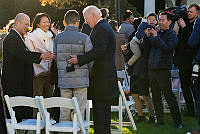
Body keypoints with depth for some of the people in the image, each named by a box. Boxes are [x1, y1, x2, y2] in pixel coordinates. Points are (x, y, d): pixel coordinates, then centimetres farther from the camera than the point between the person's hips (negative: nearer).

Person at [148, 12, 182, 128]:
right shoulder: (157, 33, 15)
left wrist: (156, 37, -18)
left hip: (164, 70, -6)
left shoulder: (172, 35, -2)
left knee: (169, 96, -5)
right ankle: (160, 120, 18)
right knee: (156, 97, 9)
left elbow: (168, 48, -18)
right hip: (152, 69, 6)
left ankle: (178, 121, 3)